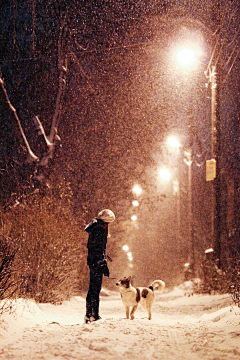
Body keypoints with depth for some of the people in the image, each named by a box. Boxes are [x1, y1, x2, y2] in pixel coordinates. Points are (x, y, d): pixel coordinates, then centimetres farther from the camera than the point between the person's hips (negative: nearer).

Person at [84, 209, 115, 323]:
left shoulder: (93, 228, 17)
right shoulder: (100, 229, -14)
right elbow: (100, 249, -19)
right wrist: (104, 265, -19)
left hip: (91, 261, 10)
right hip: (98, 262, -10)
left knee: (92, 288, 13)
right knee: (96, 288, -8)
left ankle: (88, 315, 17)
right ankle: (94, 315, -6)